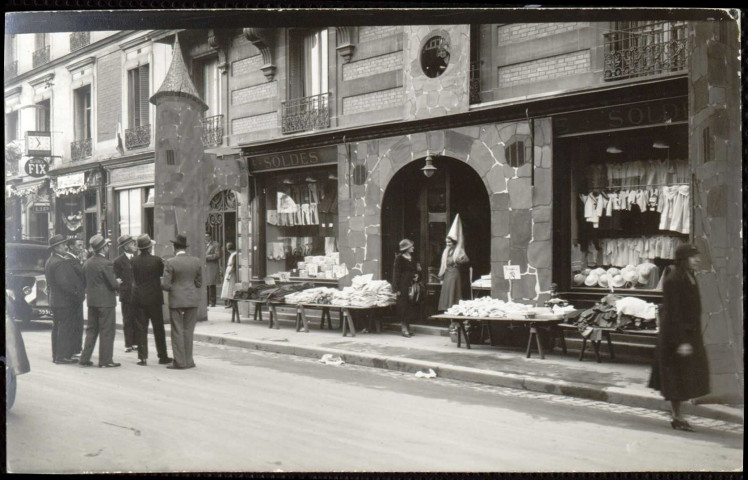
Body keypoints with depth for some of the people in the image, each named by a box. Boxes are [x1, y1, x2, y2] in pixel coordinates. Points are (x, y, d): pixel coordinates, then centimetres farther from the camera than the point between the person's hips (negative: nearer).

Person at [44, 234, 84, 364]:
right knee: (66, 328, -4)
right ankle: (63, 356, -1)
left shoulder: (49, 261, 12)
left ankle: (56, 355, 23)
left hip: (54, 300, 10)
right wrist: (77, 295, -14)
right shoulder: (61, 262, -20)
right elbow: (64, 283, -25)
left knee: (57, 328, 16)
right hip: (65, 300, -10)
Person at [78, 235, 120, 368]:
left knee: (91, 329, 15)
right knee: (107, 331, 0)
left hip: (91, 300, 8)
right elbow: (113, 284, -17)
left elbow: (85, 282, 14)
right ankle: (105, 360, 2)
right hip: (105, 301, -7)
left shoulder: (87, 263, 8)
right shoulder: (106, 263, -16)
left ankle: (85, 358, 16)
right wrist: (119, 284, 4)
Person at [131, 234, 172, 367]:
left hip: (138, 298, 2)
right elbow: (162, 273, 0)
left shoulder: (133, 261, -4)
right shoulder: (156, 260, -12)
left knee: (140, 329, 7)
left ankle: (142, 357, 6)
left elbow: (133, 277, 5)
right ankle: (162, 357, 12)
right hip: (154, 298, -2)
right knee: (158, 328, 7)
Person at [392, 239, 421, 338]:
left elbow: (416, 271, 25)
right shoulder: (399, 258, -5)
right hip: (403, 286, -6)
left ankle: (406, 326, 14)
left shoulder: (413, 259, 15)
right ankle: (404, 329, 0)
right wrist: (397, 289, -13)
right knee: (403, 306, -5)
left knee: (411, 307, 4)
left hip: (412, 286, 6)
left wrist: (417, 275, 0)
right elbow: (396, 273, -8)